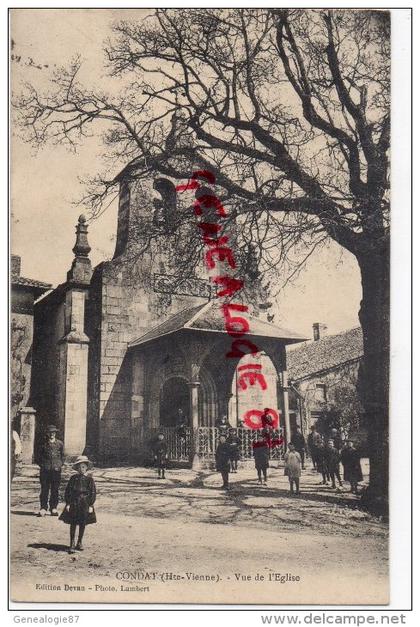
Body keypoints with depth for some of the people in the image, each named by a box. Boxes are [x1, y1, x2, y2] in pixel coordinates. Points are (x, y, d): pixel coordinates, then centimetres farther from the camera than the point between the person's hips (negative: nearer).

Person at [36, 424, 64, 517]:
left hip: (56, 469, 1)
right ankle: (43, 508, 3)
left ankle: (53, 508, 13)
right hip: (45, 469, -1)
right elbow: (39, 456, 11)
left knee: (55, 489, 5)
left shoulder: (59, 443, 7)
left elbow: (62, 456, 12)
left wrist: (60, 465, 1)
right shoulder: (43, 443, 4)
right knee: (44, 489, -2)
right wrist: (41, 465, 0)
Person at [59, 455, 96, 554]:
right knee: (73, 524, -2)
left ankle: (79, 543, 24)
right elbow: (67, 491, 2)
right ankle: (72, 545, 4)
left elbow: (93, 493, -1)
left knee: (83, 524, 9)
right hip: (74, 504, 0)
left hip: (85, 504, 0)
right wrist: (68, 504, -4)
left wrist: (91, 505, -5)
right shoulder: (73, 478, -1)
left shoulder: (89, 479, -2)